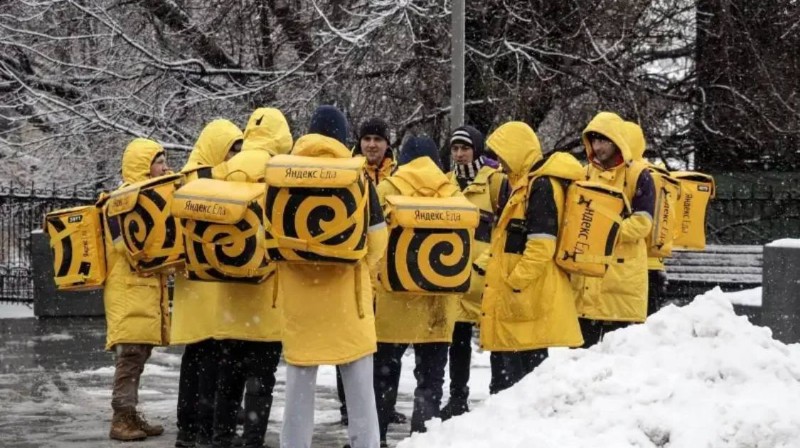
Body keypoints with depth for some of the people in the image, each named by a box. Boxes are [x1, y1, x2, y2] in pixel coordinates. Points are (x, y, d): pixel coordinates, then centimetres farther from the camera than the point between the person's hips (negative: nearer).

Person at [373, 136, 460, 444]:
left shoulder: (388, 189, -4)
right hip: (438, 300, 2)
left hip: (394, 296, -2)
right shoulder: (454, 194, 5)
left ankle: (374, 437, 10)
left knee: (384, 373, 8)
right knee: (430, 376, 8)